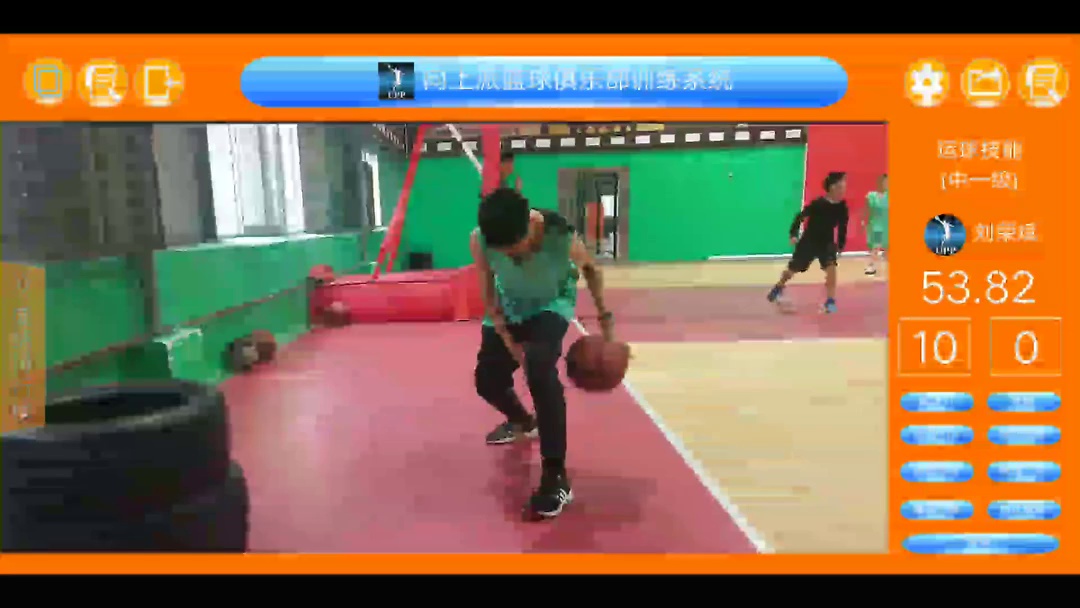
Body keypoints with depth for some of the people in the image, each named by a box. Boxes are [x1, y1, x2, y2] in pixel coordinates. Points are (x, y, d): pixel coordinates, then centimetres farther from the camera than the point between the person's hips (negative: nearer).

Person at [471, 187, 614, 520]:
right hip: (509, 307, 4)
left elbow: (590, 269, -12)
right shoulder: (480, 240, -31)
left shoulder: (563, 238, -37)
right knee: (487, 381, 7)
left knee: (539, 368, -31)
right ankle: (522, 421, 45)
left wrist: (605, 318, -10)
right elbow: (489, 295, -14)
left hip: (552, 304, -4)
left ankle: (556, 478, -22)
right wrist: (509, 342, -20)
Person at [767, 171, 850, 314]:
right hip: (809, 241, -2)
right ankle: (778, 288, 39)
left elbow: (842, 226, 4)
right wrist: (794, 234, -18)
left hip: (827, 242, 3)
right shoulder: (818, 203, -24)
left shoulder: (842, 206, -10)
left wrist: (841, 244, 3)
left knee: (831, 267, -21)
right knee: (793, 269, 10)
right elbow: (801, 216, -15)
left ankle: (830, 301, -12)